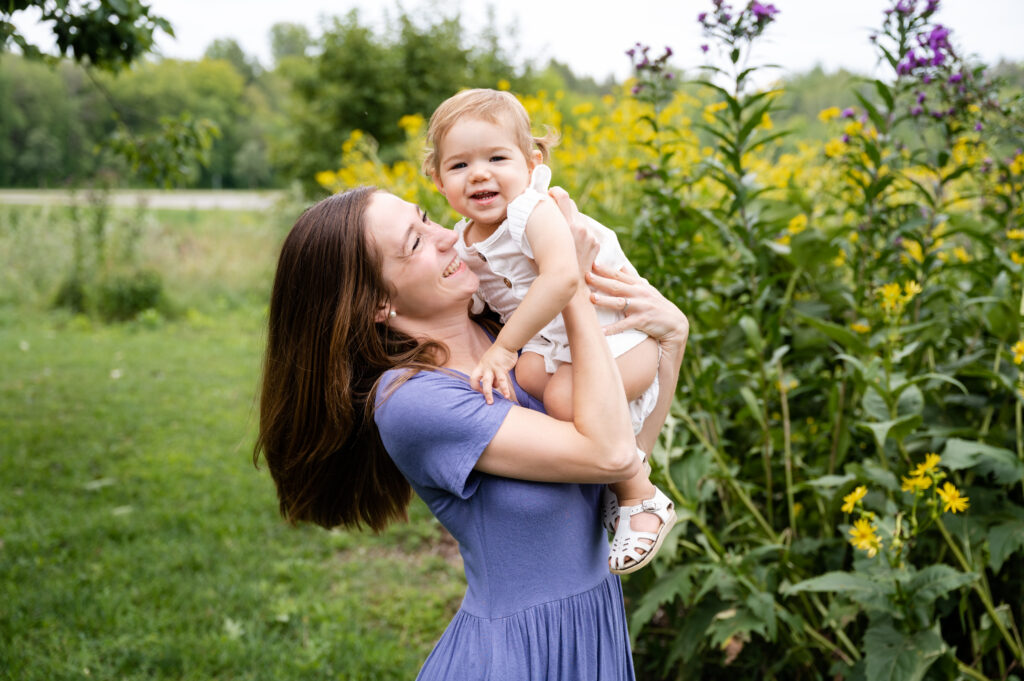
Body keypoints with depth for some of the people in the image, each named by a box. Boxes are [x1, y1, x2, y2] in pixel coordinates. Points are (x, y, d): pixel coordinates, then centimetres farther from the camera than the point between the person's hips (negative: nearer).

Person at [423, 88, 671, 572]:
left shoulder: (533, 213, -25)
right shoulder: (463, 243, 0)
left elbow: (561, 278, -41)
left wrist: (504, 348, -38)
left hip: (621, 337, -8)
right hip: (552, 342, 8)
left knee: (564, 397, -29)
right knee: (527, 375, -20)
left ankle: (643, 498, -7)